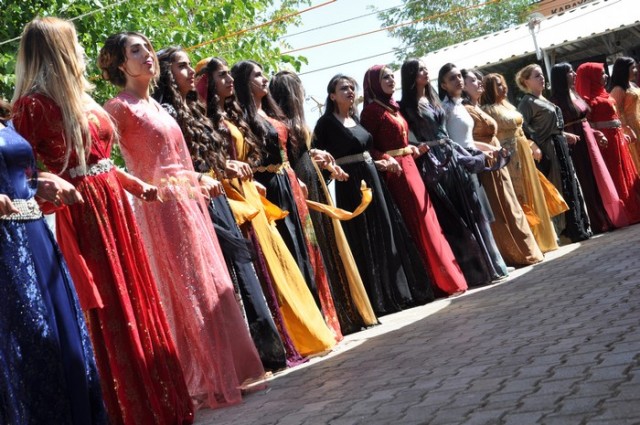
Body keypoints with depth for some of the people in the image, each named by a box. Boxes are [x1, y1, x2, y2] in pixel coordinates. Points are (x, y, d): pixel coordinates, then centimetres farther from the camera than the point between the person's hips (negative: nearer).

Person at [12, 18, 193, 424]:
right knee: (109, 315, 0)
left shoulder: (82, 97, 13)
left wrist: (138, 185, 17)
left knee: (138, 302, 12)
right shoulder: (33, 104, -11)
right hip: (82, 217, -8)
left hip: (114, 208, 8)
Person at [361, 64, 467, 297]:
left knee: (425, 219, 10)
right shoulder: (371, 110, -7)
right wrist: (386, 159, -26)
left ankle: (443, 277, 17)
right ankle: (440, 279, 1)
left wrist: (413, 148, 3)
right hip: (395, 171, -8)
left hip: (410, 166, 8)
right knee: (417, 224, -6)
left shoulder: (394, 107, 17)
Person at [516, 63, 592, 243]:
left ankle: (579, 227, 18)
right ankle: (573, 230, 0)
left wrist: (564, 135, 15)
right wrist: (536, 148, -23)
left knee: (571, 186, 11)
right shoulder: (526, 102, -10)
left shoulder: (543, 99, 18)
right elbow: (524, 129, -18)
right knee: (562, 189, -6)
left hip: (560, 147, 9)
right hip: (548, 150, -9)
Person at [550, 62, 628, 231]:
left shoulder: (575, 94, 12)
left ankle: (607, 218, 21)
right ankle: (597, 222, 7)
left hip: (588, 141, 8)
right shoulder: (556, 100, -13)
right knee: (587, 183, -1)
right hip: (575, 145, -8)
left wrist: (595, 133, 14)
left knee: (598, 179, 12)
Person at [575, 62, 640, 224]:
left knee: (626, 174, 13)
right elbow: (586, 124, -20)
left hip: (617, 138, 9)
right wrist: (598, 135, -33)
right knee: (615, 177, -3)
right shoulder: (588, 98, -13)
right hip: (606, 141, -9)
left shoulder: (602, 94, 15)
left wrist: (622, 133, 20)